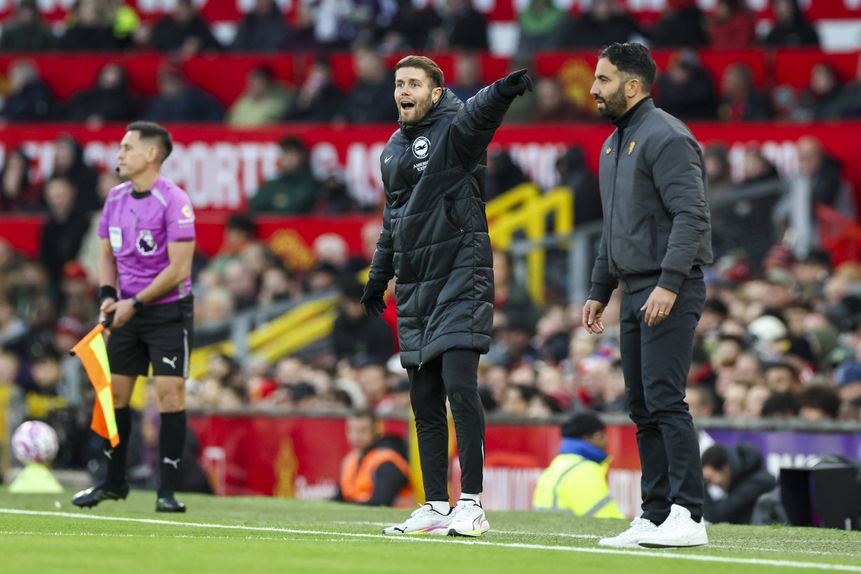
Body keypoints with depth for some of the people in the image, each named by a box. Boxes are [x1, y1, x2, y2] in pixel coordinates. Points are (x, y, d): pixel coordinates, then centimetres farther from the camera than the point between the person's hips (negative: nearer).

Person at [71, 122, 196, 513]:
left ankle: (167, 490, -8)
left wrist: (135, 303, -18)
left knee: (170, 392, -11)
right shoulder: (116, 198, 6)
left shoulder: (174, 202, -16)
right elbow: (107, 254, 15)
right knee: (114, 390, 7)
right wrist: (108, 295, -3)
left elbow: (178, 268, -19)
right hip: (127, 310, 7)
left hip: (168, 310, -7)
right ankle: (114, 483, 20)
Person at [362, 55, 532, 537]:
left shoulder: (453, 128, -6)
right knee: (425, 400, 7)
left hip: (460, 276, -7)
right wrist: (379, 275, 27)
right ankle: (436, 506, 11)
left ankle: (472, 503, -13)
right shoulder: (393, 150, 16)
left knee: (458, 383, -15)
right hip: (414, 286, 7)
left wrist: (502, 93, -51)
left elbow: (479, 114, -30)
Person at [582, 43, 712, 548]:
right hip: (635, 294, 10)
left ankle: (688, 515, -15)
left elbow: (692, 216, -20)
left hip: (670, 294, -10)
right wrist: (599, 291, 25)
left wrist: (669, 284, -27)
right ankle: (655, 516, 12)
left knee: (665, 400, -14)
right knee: (642, 407, 9)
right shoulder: (614, 145, 20)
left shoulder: (666, 138, -11)